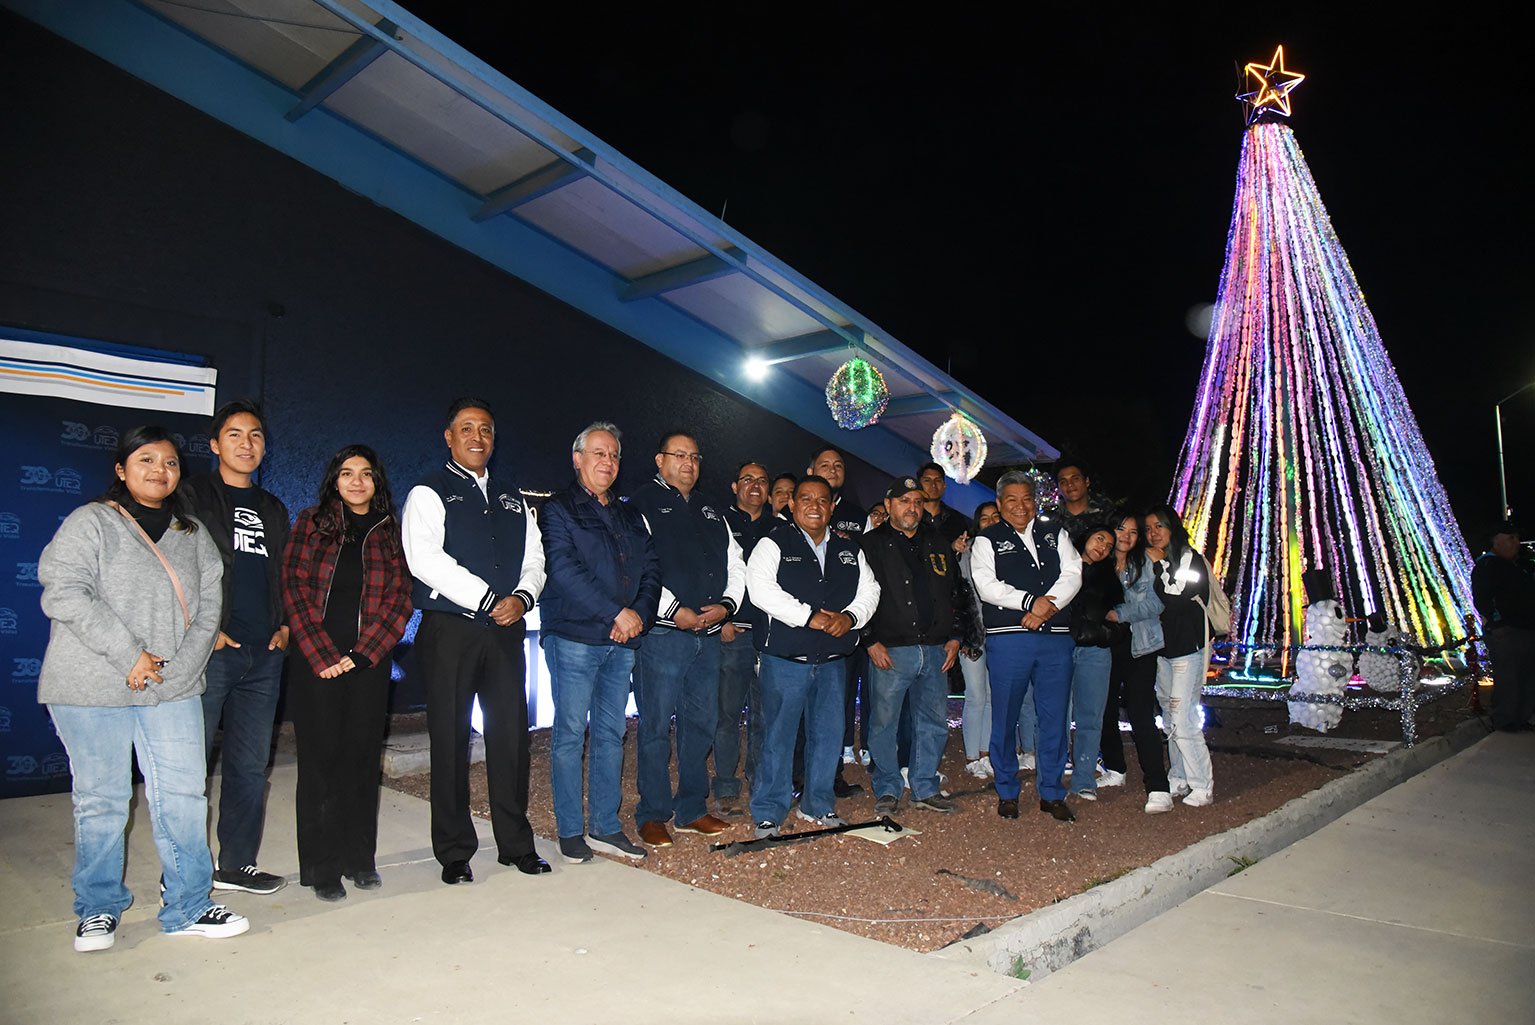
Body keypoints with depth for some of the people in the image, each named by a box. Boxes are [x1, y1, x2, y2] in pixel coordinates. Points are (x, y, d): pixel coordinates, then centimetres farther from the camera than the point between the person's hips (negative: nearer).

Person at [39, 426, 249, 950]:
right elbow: (65, 594, -12)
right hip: (92, 690, -3)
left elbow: (209, 606, 7)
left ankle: (187, 907, 14)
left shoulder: (193, 535, 13)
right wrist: (129, 654, -16)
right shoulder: (90, 523, 0)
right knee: (101, 800, 6)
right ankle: (99, 910, 24)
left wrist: (179, 667, -7)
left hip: (173, 689, 3)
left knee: (183, 796, 3)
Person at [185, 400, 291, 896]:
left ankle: (236, 864, 21)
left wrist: (284, 625, 9)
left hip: (264, 654, 5)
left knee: (250, 766, 10)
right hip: (209, 651, -5)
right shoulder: (192, 497, 3)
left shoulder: (273, 509, 20)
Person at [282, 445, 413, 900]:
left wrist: (360, 654, -8)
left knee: (363, 759, 6)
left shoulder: (391, 532, 8)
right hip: (316, 662, -1)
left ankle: (360, 859, 18)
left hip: (369, 663, 1)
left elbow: (400, 600, 2)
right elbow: (294, 589, -2)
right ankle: (322, 867, 12)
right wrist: (322, 655, -10)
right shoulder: (311, 524, 5)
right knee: (320, 759, 2)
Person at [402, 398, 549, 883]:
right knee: (450, 739, 1)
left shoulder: (512, 497, 18)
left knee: (511, 733, 5)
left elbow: (534, 556, 14)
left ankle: (516, 843, 17)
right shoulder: (429, 493, 2)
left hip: (506, 628, 4)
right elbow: (425, 559, -12)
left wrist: (523, 596, -7)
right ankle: (454, 852, 13)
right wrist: (487, 599, -14)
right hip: (450, 629, -4)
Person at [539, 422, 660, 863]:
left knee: (611, 734, 8)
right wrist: (615, 613, -17)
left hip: (622, 642, 6)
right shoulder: (560, 509, 0)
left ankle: (606, 827, 16)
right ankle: (570, 832, 9)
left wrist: (641, 612, -7)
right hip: (574, 638, -5)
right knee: (570, 732, 0)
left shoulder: (629, 516, 18)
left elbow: (651, 569, 12)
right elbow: (564, 569, -13)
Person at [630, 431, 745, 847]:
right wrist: (674, 610, -18)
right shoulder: (643, 505, -1)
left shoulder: (710, 512, 20)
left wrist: (726, 604, 0)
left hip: (709, 634, 7)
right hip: (663, 632, -7)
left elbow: (735, 565, 18)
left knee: (701, 723, 11)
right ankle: (653, 816, 10)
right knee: (657, 726, -2)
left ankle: (692, 810, 22)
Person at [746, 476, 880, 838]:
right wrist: (810, 617, -19)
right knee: (778, 736, 0)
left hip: (832, 660, 5)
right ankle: (768, 814, 12)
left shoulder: (849, 550, 14)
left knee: (828, 734, 12)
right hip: (785, 659, -5)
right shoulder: (774, 544, -3)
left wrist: (851, 616, -9)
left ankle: (818, 805, 28)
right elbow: (761, 589, -17)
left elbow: (869, 590, 12)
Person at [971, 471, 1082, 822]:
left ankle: (1052, 793, 18)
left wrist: (1048, 606, -11)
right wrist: (1030, 602, -17)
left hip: (1056, 636, 3)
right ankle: (1007, 793, 17)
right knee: (1005, 717, 3)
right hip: (1008, 638, -3)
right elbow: (986, 585, -7)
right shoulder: (987, 541, 6)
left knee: (1055, 717, 5)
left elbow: (1072, 573, 5)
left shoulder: (1055, 534, 16)